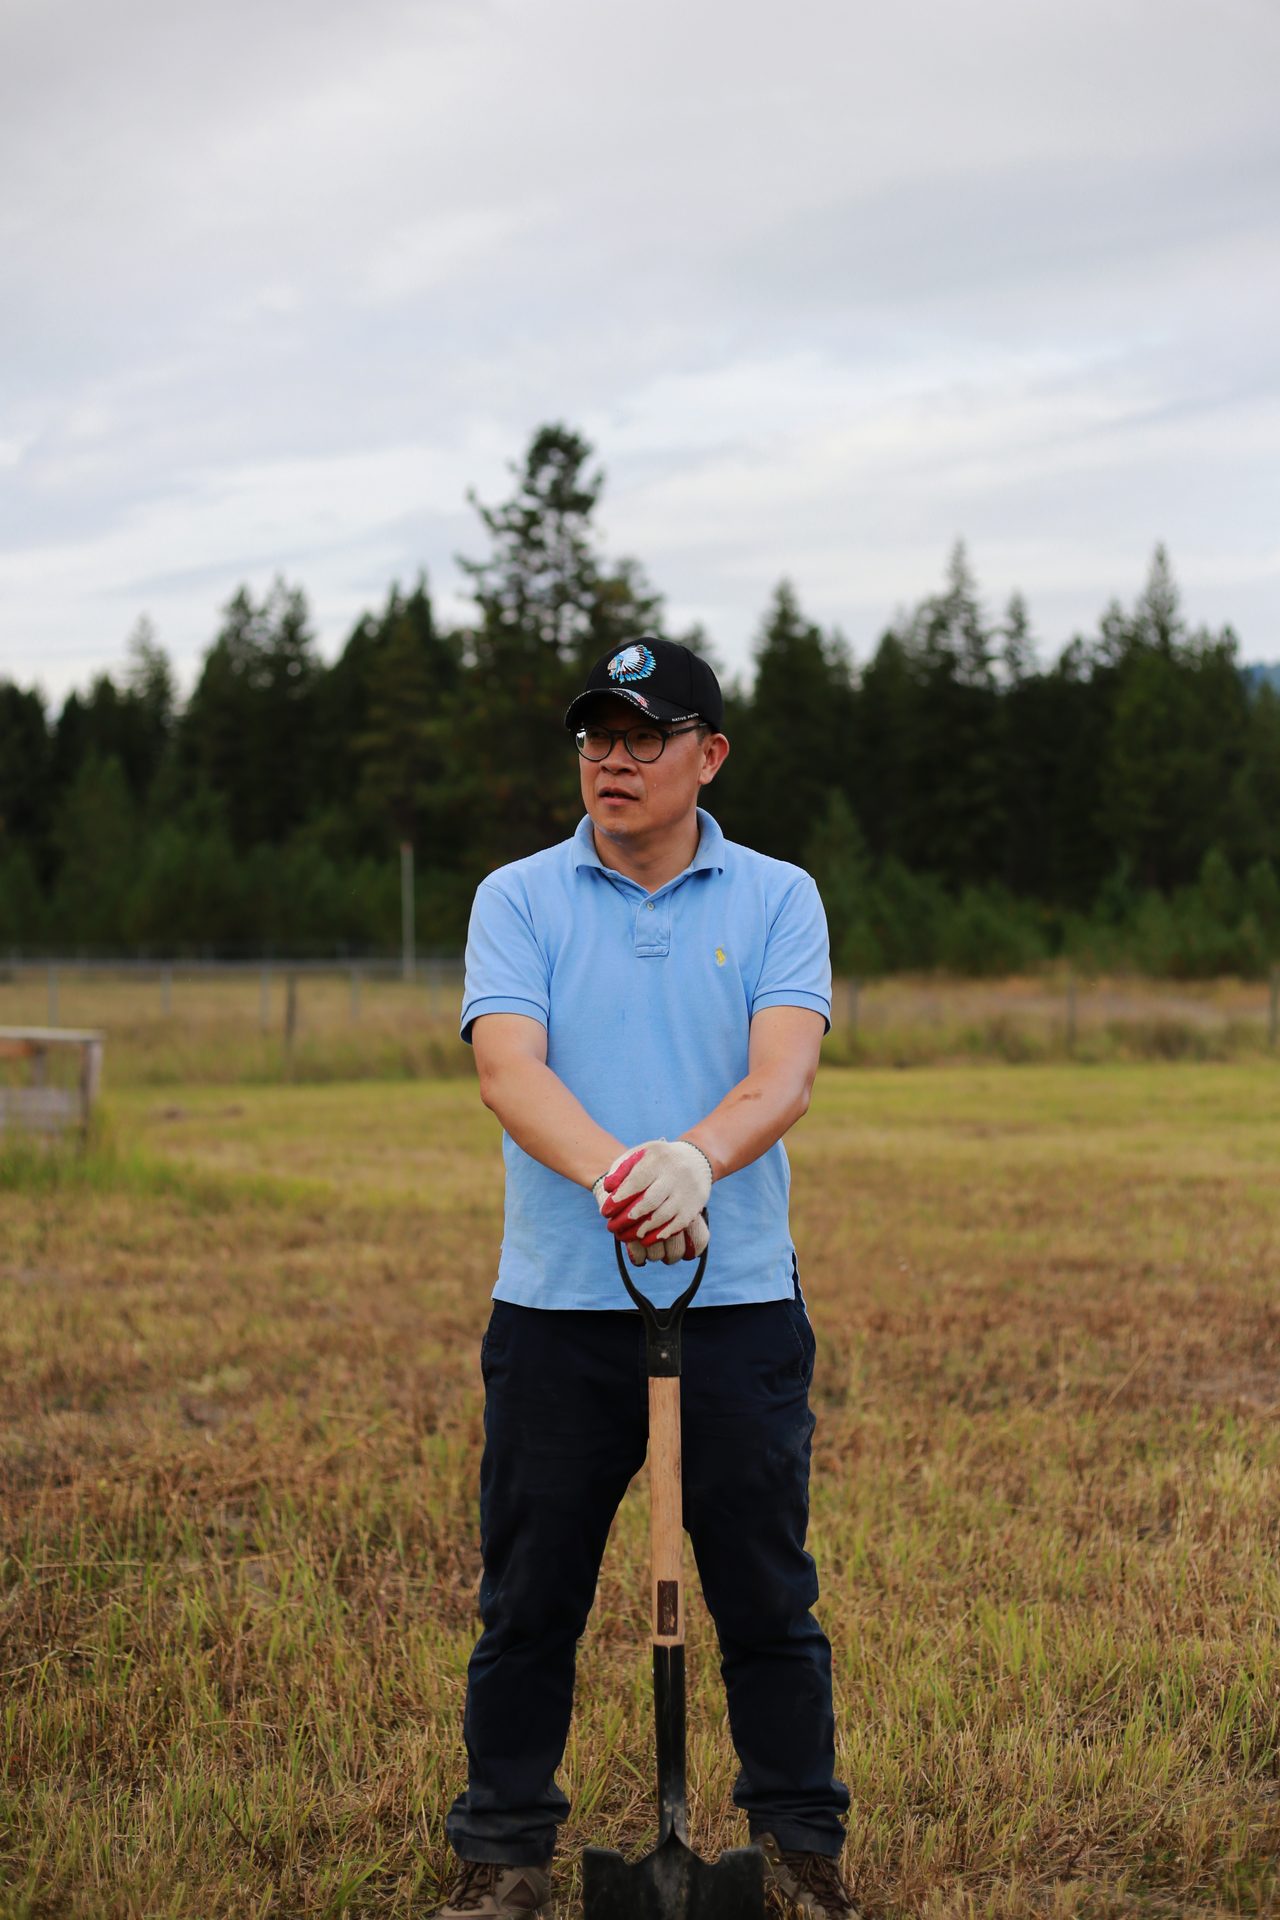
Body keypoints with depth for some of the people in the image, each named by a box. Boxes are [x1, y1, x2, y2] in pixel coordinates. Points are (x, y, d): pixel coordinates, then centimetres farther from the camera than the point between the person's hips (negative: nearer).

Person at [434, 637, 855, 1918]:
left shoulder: (778, 899, 4)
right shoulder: (518, 900, 4)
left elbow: (783, 1075, -12)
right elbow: (508, 1067, -13)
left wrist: (695, 1159, -34)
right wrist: (613, 1172, -33)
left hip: (739, 1302, 0)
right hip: (556, 1306, 0)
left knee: (769, 1604, 6)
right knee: (528, 1603, 7)